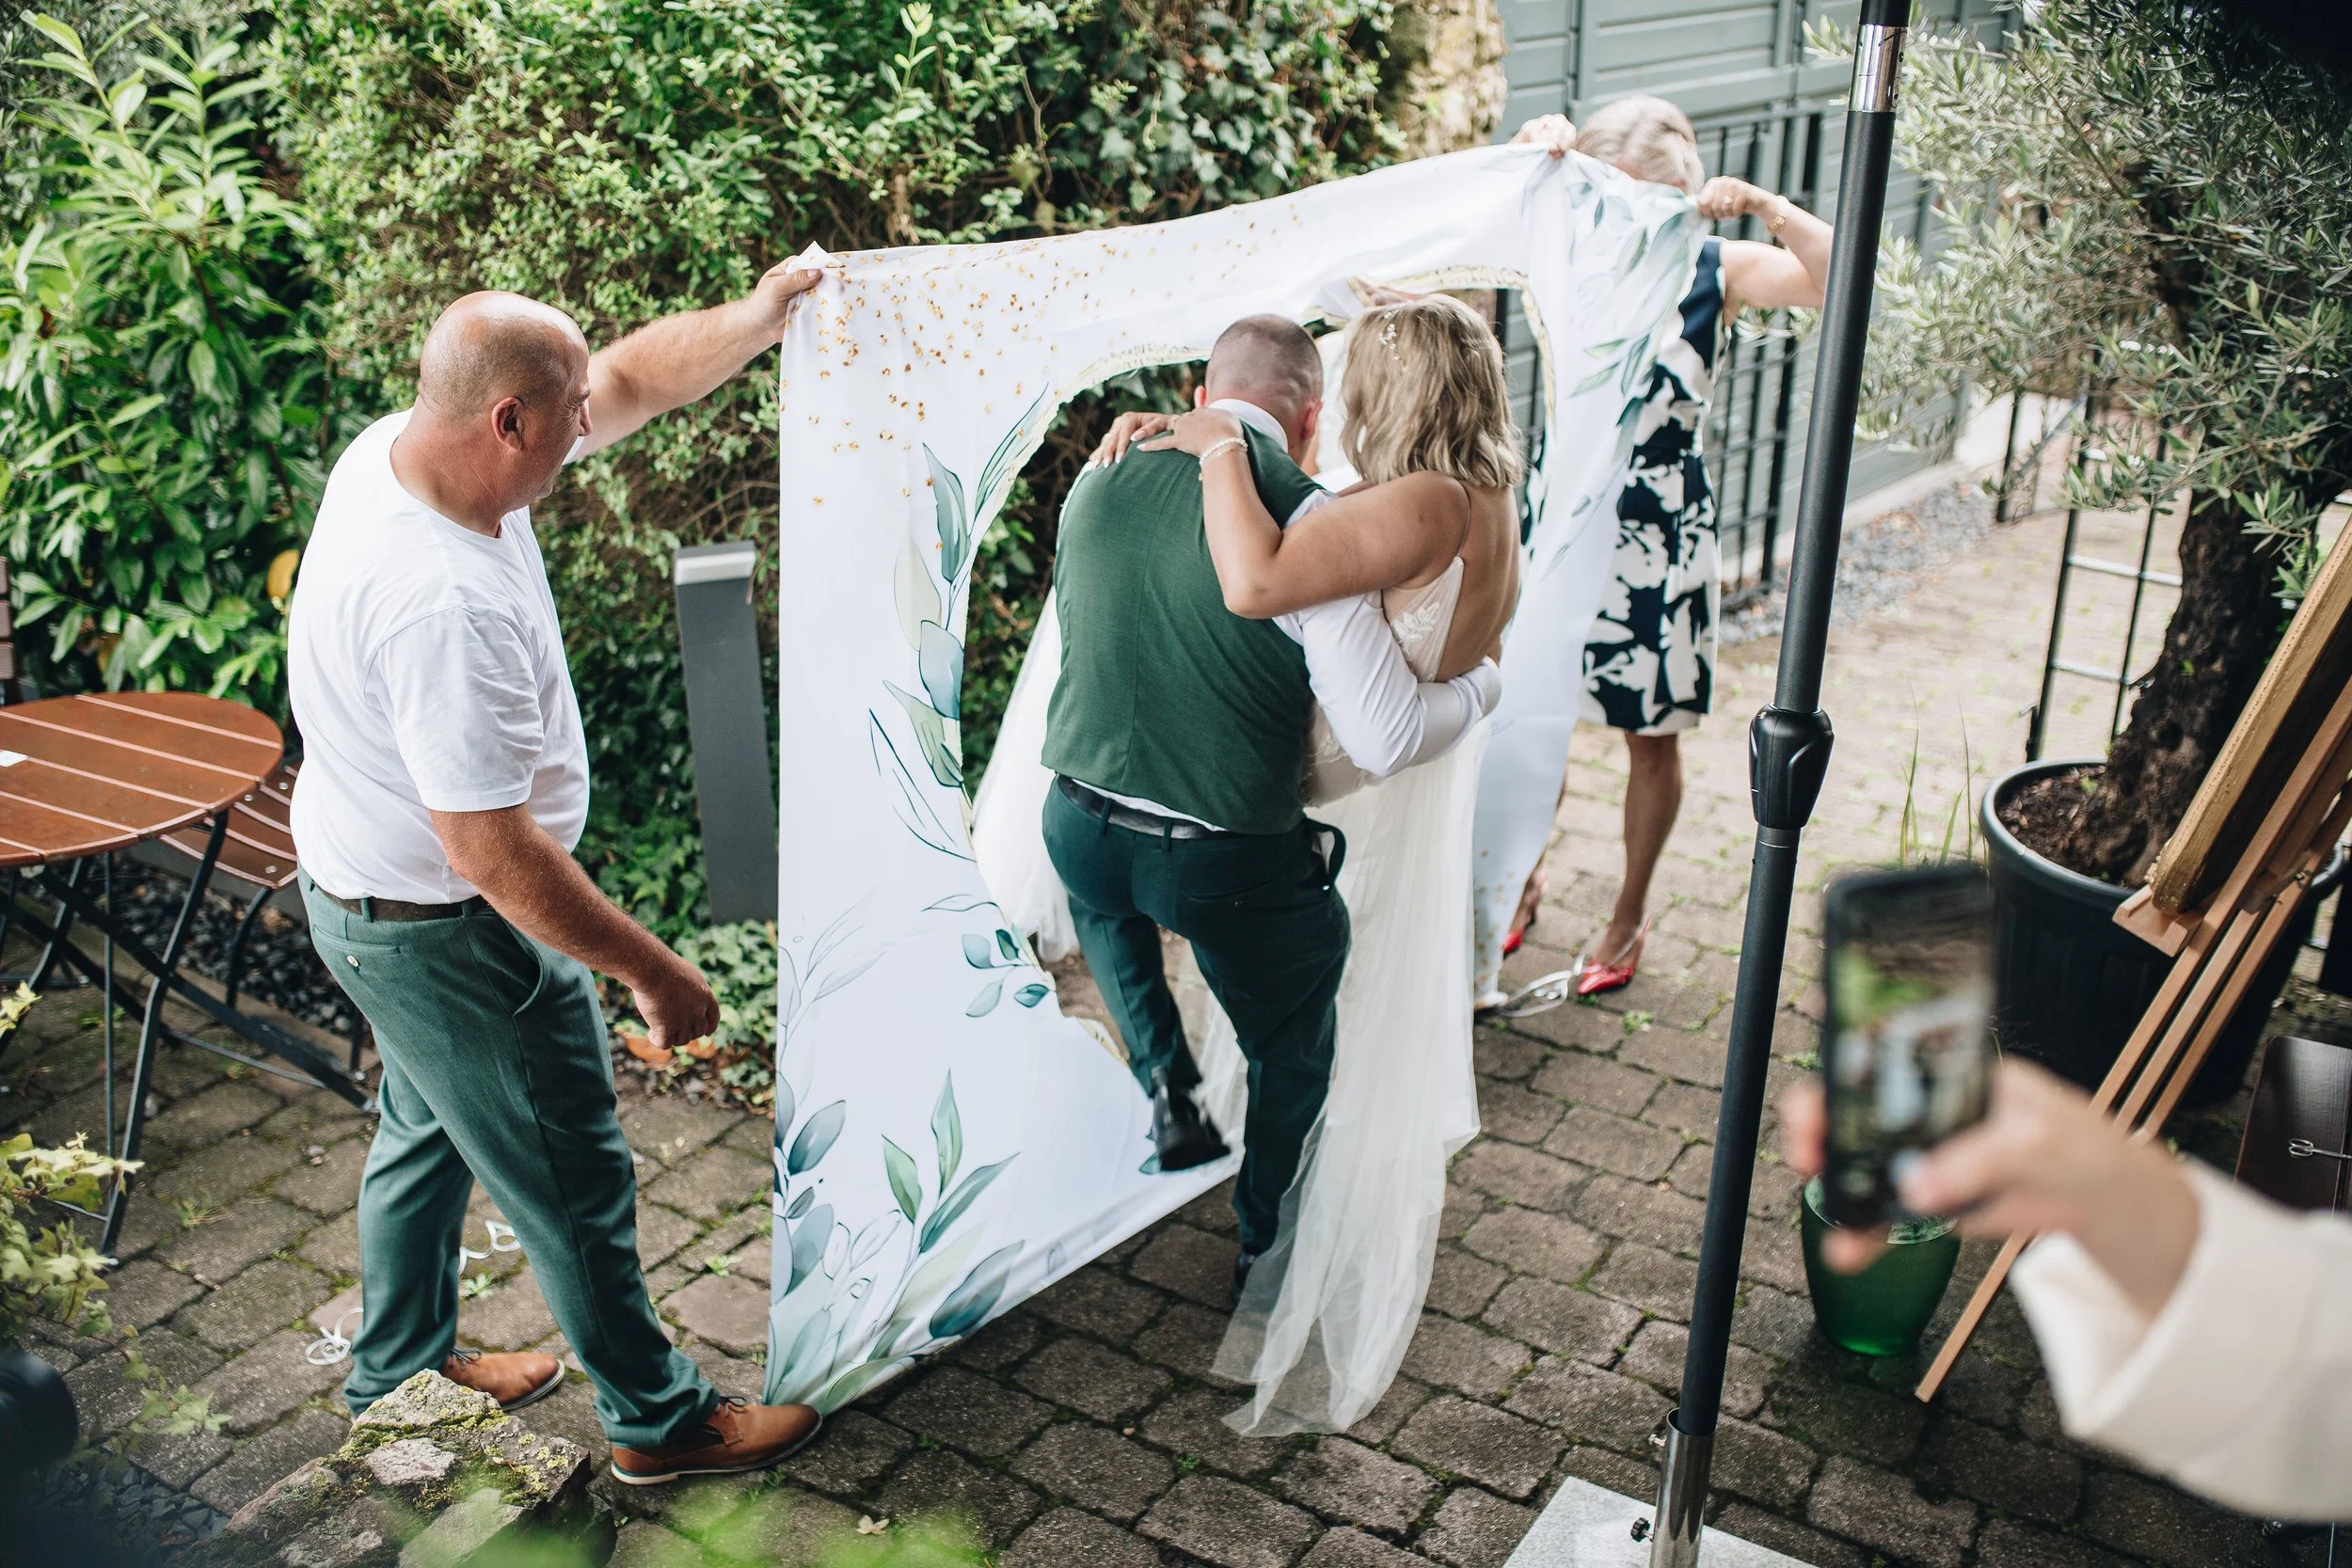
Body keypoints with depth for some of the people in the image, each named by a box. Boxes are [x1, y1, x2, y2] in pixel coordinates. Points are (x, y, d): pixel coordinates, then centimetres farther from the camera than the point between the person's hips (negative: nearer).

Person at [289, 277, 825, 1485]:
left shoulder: (402, 444, -9)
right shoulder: (442, 606, -37)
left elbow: (636, 376, 4)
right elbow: (495, 855, -34)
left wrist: (761, 316, 1)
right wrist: (658, 973, -26)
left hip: (364, 886, 10)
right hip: (443, 932, -10)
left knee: (428, 1127, 28)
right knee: (571, 1177, 8)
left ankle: (399, 1368, 49)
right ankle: (659, 1419, 28)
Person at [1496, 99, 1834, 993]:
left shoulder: (1713, 272, -8)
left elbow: (1839, 279, -20)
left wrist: (1764, 207, -32)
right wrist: (1531, 149, -22)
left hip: (1660, 538, -2)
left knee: (1651, 737, 10)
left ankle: (1630, 914, 29)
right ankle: (1523, 879, 34)